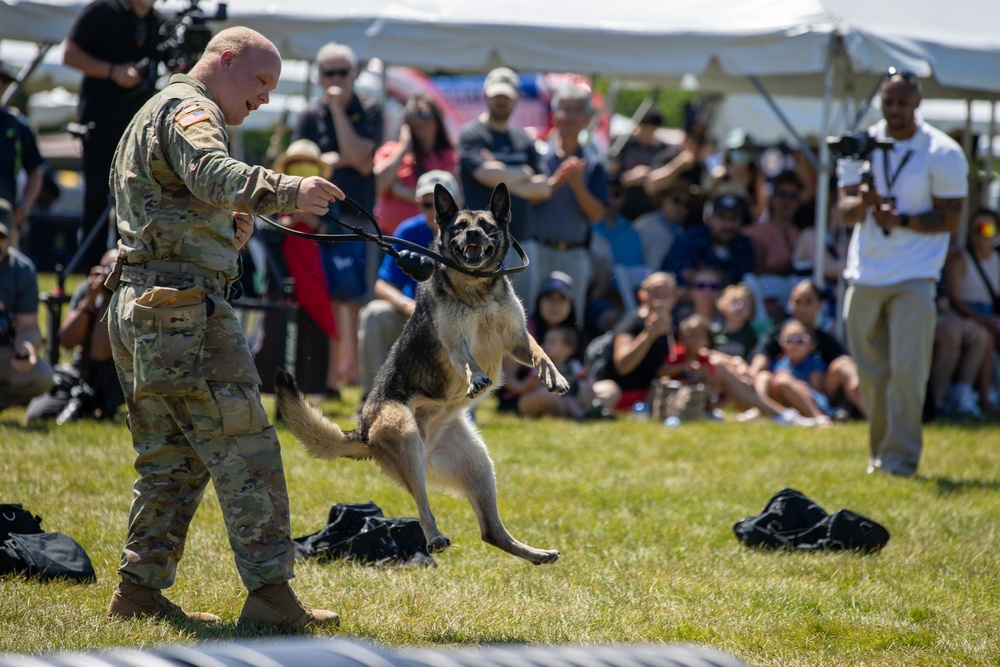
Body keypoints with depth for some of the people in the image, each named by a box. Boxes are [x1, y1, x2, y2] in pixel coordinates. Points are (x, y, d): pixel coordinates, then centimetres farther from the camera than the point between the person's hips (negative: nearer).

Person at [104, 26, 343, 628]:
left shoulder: (152, 116, 26)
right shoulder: (188, 108, -7)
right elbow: (212, 174, -30)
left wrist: (229, 232, 11)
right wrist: (286, 192, -45)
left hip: (137, 308, 10)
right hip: (184, 307, -10)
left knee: (173, 462, 15)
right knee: (247, 452, -10)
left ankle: (140, 590, 15)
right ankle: (270, 594, -14)